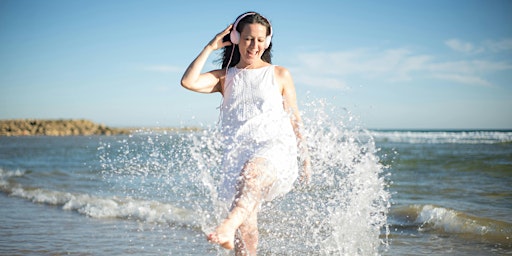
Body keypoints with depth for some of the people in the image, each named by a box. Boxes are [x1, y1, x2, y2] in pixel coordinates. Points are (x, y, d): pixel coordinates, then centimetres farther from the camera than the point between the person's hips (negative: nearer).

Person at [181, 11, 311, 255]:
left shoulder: (280, 75, 13)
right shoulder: (225, 77, 16)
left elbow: (295, 119, 15)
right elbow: (189, 81, -1)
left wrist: (305, 158, 13)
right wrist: (210, 47, 4)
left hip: (275, 147, -3)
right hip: (238, 153, 3)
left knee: (252, 171, -38)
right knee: (245, 224, -9)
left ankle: (228, 225, -60)